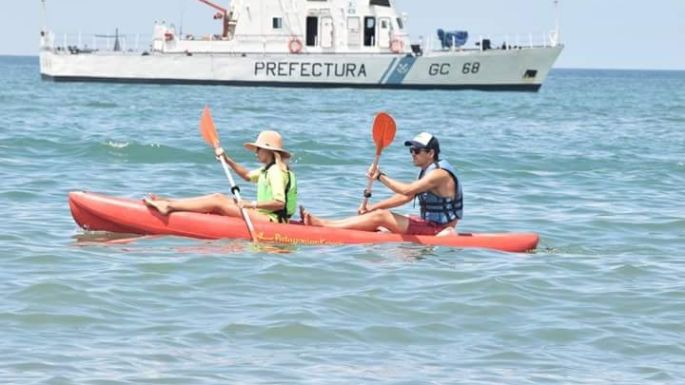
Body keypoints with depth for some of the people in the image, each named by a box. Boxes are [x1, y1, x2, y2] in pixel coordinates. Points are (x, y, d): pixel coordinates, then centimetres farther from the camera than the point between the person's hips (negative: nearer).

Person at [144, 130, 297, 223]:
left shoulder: (276, 171, -14)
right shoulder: (267, 170, 19)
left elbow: (280, 203, -24)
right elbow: (248, 175, 33)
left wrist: (252, 204, -23)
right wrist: (227, 160, 21)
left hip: (271, 220, -10)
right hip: (264, 216, 10)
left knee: (216, 201, -13)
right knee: (219, 197, 7)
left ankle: (168, 206, -19)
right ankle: (169, 202, 2)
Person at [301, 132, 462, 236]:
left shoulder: (439, 173, -16)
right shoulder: (428, 171, 18)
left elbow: (407, 191, -29)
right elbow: (405, 197, 14)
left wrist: (381, 177, -21)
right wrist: (373, 207, 4)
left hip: (437, 231, -10)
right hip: (429, 225, 10)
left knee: (381, 216, -17)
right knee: (377, 213, 5)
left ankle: (322, 225, -19)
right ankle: (322, 223, -3)